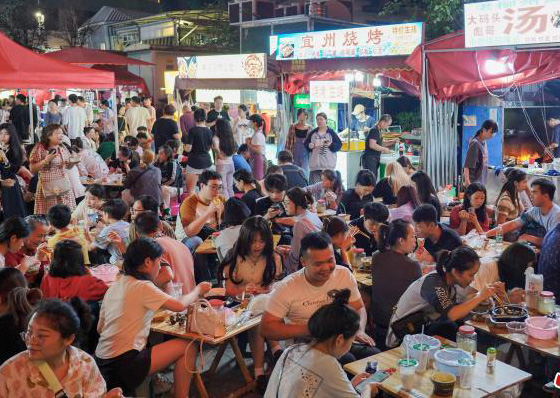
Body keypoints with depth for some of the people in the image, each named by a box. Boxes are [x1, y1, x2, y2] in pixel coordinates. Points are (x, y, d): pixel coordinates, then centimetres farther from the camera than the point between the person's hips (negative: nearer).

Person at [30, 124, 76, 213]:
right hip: (48, 188, -5)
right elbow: (32, 169, -7)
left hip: (64, 185, 5)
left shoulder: (63, 148, 11)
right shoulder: (40, 148, -6)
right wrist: (46, 160, -18)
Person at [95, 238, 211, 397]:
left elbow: (100, 329, 15)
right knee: (187, 347, -1)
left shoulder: (114, 287, 12)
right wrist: (198, 290, 5)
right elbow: (179, 305, -14)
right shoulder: (142, 286, -11)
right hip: (123, 364, -9)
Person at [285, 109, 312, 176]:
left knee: (305, 173, -8)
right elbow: (288, 141, 4)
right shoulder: (293, 127, 4)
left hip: (305, 154, -1)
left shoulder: (310, 128, 2)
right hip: (295, 155, 1)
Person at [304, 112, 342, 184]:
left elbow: (339, 145, 0)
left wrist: (330, 145, -16)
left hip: (328, 165, -2)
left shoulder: (331, 132, 2)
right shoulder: (312, 133, 9)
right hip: (315, 164, 2)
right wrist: (310, 146, -9)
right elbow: (305, 144, 12)